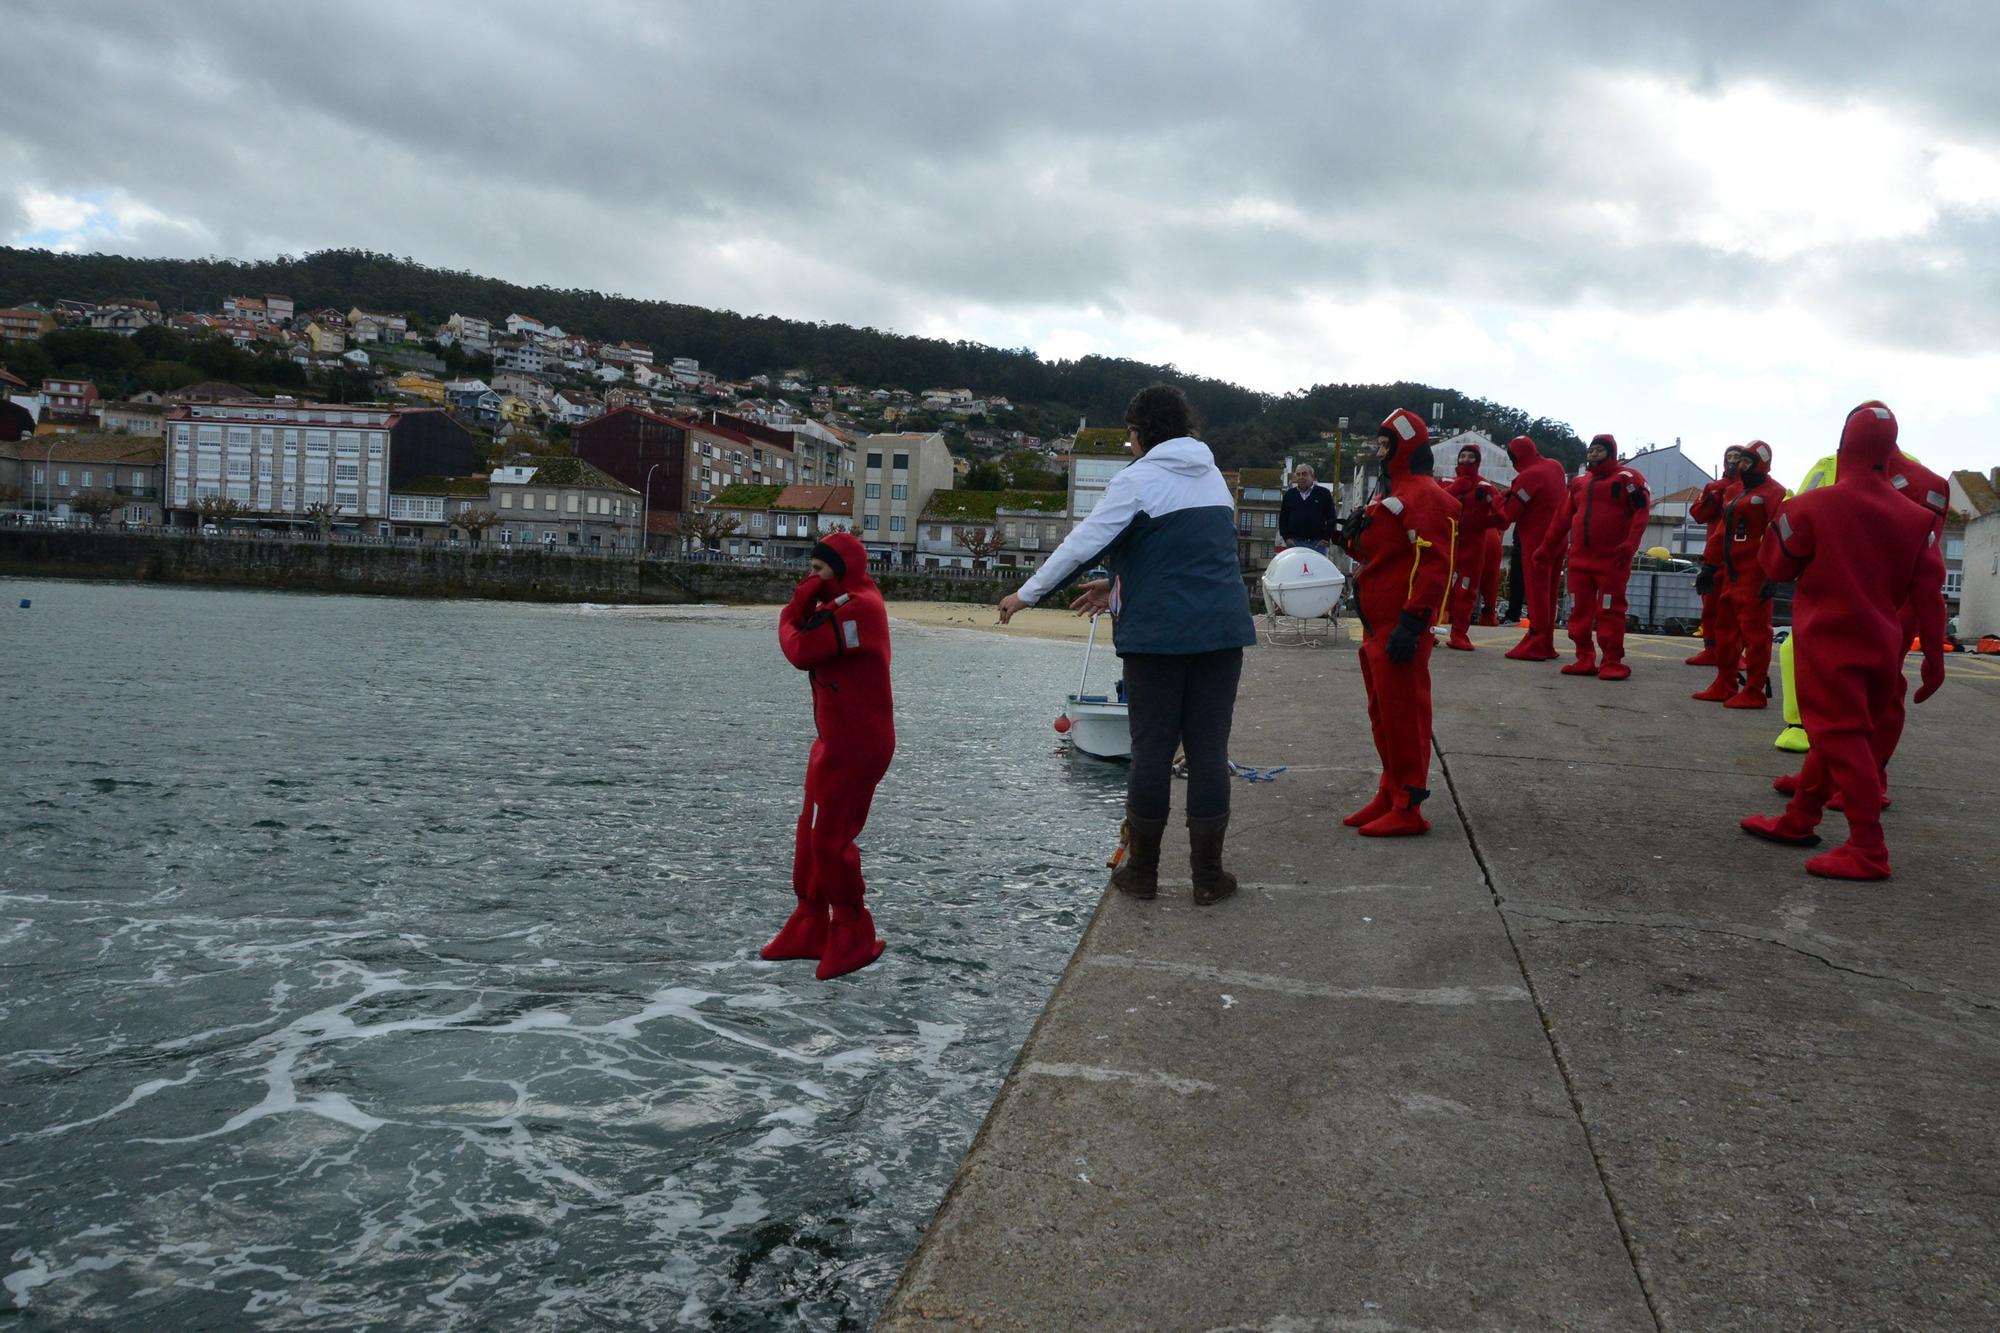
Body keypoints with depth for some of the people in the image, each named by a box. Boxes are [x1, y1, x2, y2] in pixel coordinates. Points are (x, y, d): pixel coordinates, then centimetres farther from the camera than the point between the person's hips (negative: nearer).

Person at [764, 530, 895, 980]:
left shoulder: (857, 608, -19)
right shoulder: (848, 603, 15)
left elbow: (801, 651, -21)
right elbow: (807, 638, 8)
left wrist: (791, 615, -4)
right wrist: (802, 605, -7)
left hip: (854, 745, -11)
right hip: (837, 739, 11)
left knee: (830, 839, -4)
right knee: (811, 834, 15)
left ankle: (853, 940, 8)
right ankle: (808, 931, 25)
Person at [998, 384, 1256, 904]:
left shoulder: (1137, 480, -5)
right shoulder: (1213, 476, 16)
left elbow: (1083, 544, -7)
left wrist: (1026, 594, 3)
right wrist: (1117, 584, 25)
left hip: (1158, 633, -4)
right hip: (1222, 630, 5)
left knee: (1152, 749, 5)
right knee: (1209, 749, 6)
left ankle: (1141, 870, 16)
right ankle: (1208, 875, 11)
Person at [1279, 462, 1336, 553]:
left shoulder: (1324, 493, 6)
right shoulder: (1290, 494, 14)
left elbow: (1331, 518, 6)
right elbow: (1283, 518, 16)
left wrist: (1326, 538, -3)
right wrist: (1286, 537, 3)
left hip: (1317, 543, -2)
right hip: (1295, 543, 2)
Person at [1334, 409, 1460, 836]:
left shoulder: (1425, 497, -13)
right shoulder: (1394, 494, 20)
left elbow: (1435, 565, -22)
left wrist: (1411, 622, -25)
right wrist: (1355, 536, 8)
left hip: (1400, 629, -11)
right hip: (1378, 626, 11)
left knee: (1402, 715, -6)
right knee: (1382, 714, 16)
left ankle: (1408, 809, 0)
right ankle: (1390, 795, 26)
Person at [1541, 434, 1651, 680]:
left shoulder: (1626, 478, -2)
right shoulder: (1579, 483, 17)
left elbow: (1642, 510, -10)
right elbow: (1563, 518, 21)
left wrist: (1630, 544, -22)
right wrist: (1548, 548, 21)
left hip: (1612, 559, -6)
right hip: (1579, 558, 6)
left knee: (1609, 611, -6)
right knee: (1579, 610, 5)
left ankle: (1612, 662, -2)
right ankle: (1585, 660, 11)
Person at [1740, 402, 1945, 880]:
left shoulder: (1812, 506, -12)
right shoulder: (1915, 518, 2)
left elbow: (1777, 566, -1)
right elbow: (1929, 594, 2)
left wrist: (1783, 521, 15)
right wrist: (1934, 657, 7)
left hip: (1828, 643, -6)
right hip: (1881, 647, 6)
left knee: (1842, 738, -6)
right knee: (1841, 734, 16)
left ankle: (1868, 850, -10)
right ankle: (1798, 820, 29)